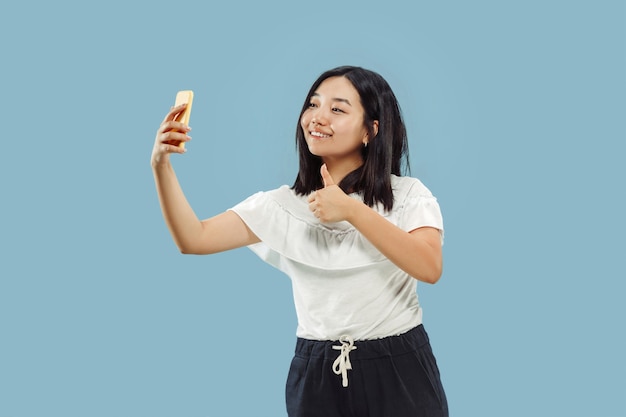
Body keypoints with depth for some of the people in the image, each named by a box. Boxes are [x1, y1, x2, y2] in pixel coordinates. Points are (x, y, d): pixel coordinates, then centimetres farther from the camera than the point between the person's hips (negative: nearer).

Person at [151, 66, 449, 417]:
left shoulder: (408, 195, -3)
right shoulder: (283, 205, 3)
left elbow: (430, 267, -20)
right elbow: (194, 239, -4)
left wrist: (352, 211, -23)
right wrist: (162, 166, -16)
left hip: (400, 372, -2)